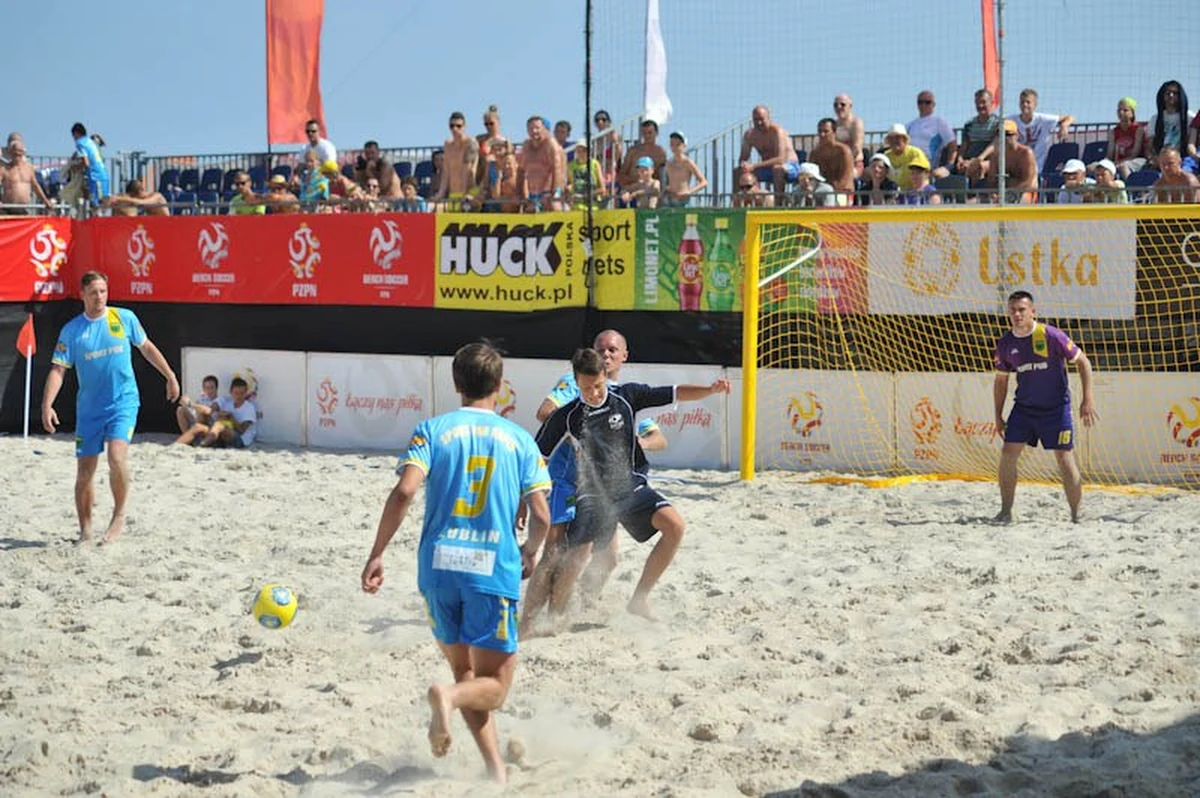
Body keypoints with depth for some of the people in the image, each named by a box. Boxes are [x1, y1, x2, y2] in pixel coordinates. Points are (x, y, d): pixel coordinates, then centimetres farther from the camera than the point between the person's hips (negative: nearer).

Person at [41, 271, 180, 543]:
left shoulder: (124, 318, 1)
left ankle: (119, 515, -5)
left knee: (116, 457, -24)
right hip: (89, 408, 2)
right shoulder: (71, 330, 0)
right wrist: (47, 405, -16)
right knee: (84, 472, 3)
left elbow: (147, 347, 15)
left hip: (123, 402, -2)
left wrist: (170, 377, 18)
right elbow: (58, 369, -4)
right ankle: (85, 531, 16)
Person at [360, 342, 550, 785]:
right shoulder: (519, 439, 8)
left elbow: (404, 492, -10)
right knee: (493, 685, 6)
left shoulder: (433, 429, 6)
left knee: (464, 670, 19)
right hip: (495, 569, -1)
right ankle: (448, 695, -28)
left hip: (439, 566, 2)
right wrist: (529, 552, 24)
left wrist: (377, 554, -6)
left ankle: (496, 768, 8)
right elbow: (541, 516, 3)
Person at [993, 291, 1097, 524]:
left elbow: (1083, 362, -8)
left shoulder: (1051, 336, -15)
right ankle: (1006, 511, 5)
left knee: (1065, 460, -5)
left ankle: (1076, 515, 6)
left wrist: (1087, 400, -13)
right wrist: (998, 416, 10)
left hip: (1056, 408, -4)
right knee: (1008, 454, -5)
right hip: (1024, 407, 4)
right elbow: (1001, 380, 13)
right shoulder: (1005, 344, -1)